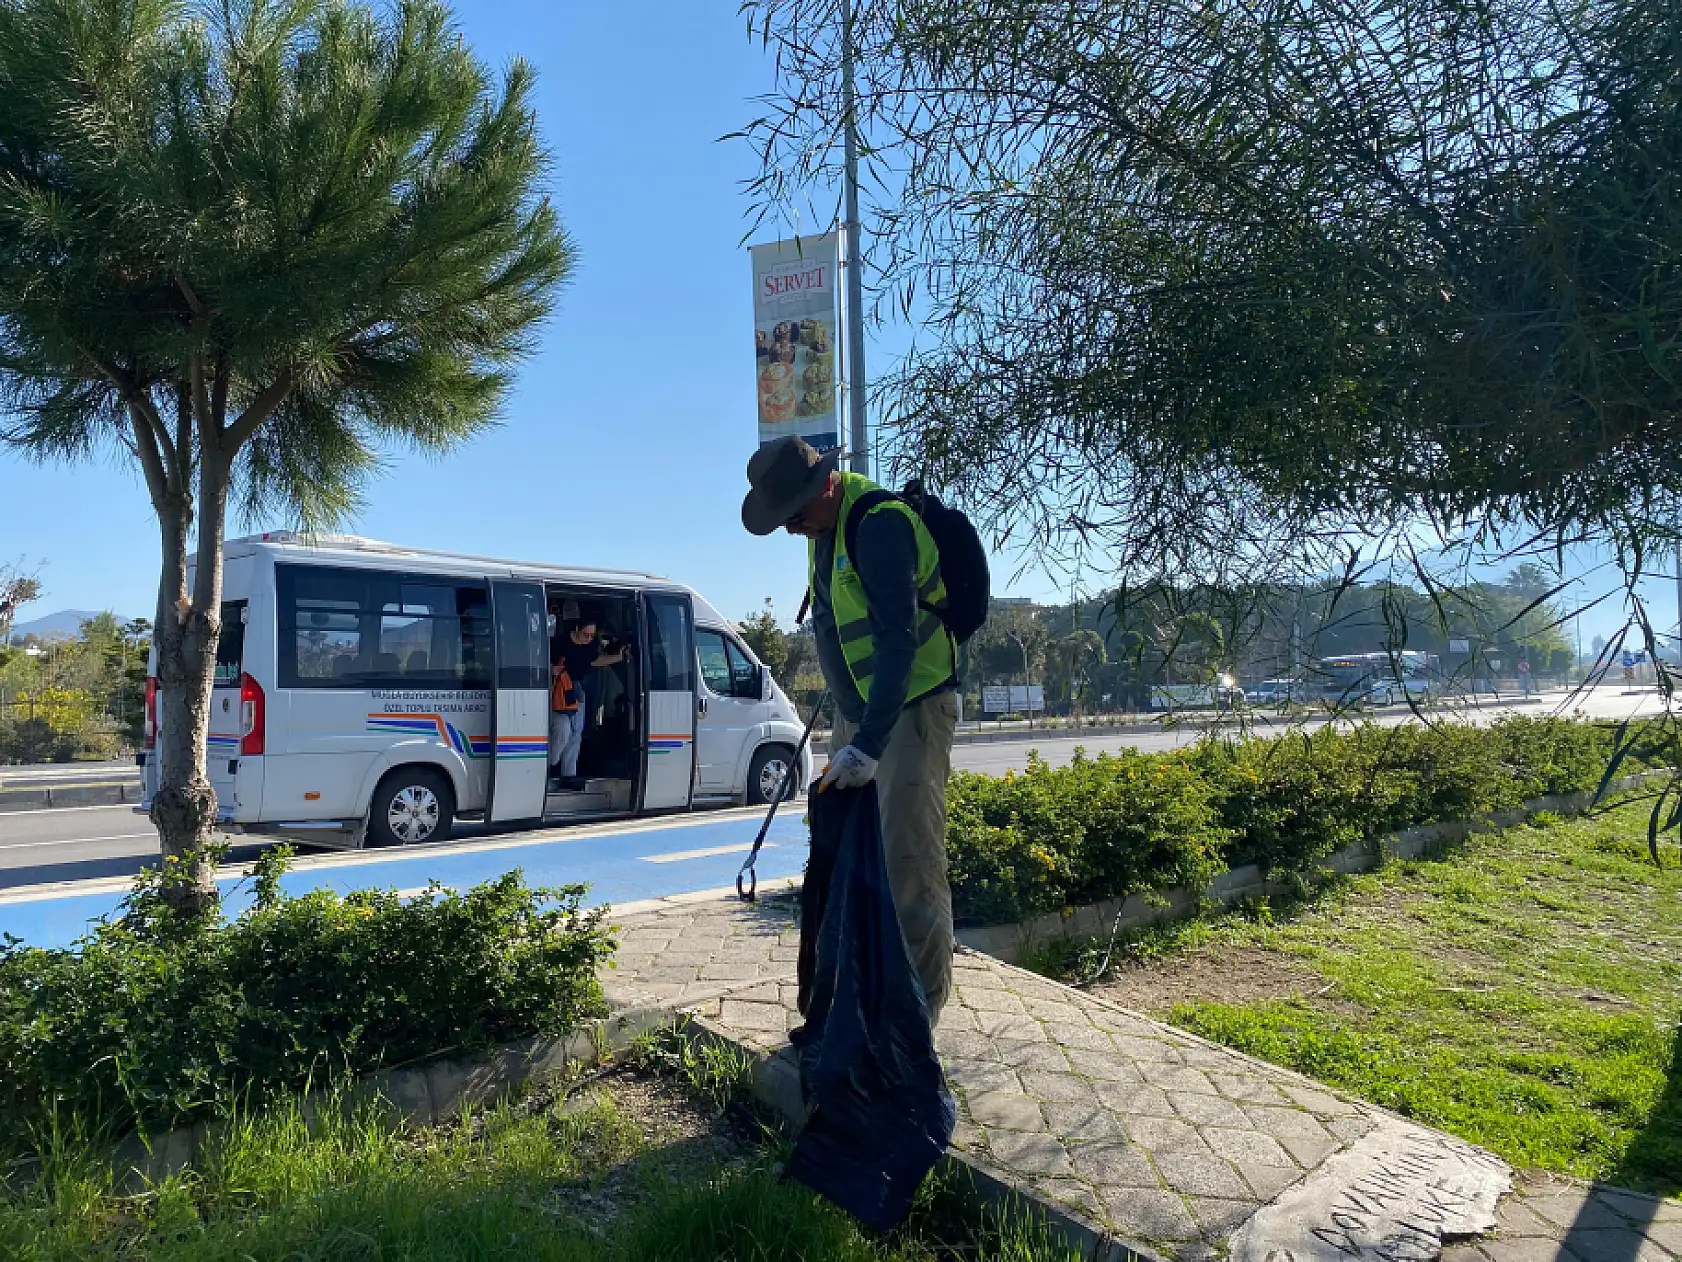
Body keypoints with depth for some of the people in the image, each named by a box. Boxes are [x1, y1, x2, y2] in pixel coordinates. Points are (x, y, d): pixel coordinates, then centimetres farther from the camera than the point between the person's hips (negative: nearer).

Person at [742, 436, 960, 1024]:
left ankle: (921, 1005, 4)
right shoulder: (824, 527, 7)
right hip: (855, 711, 9)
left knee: (909, 860, -9)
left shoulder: (882, 524, -22)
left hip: (910, 709, -9)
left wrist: (869, 744, -32)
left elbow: (899, 640, -29)